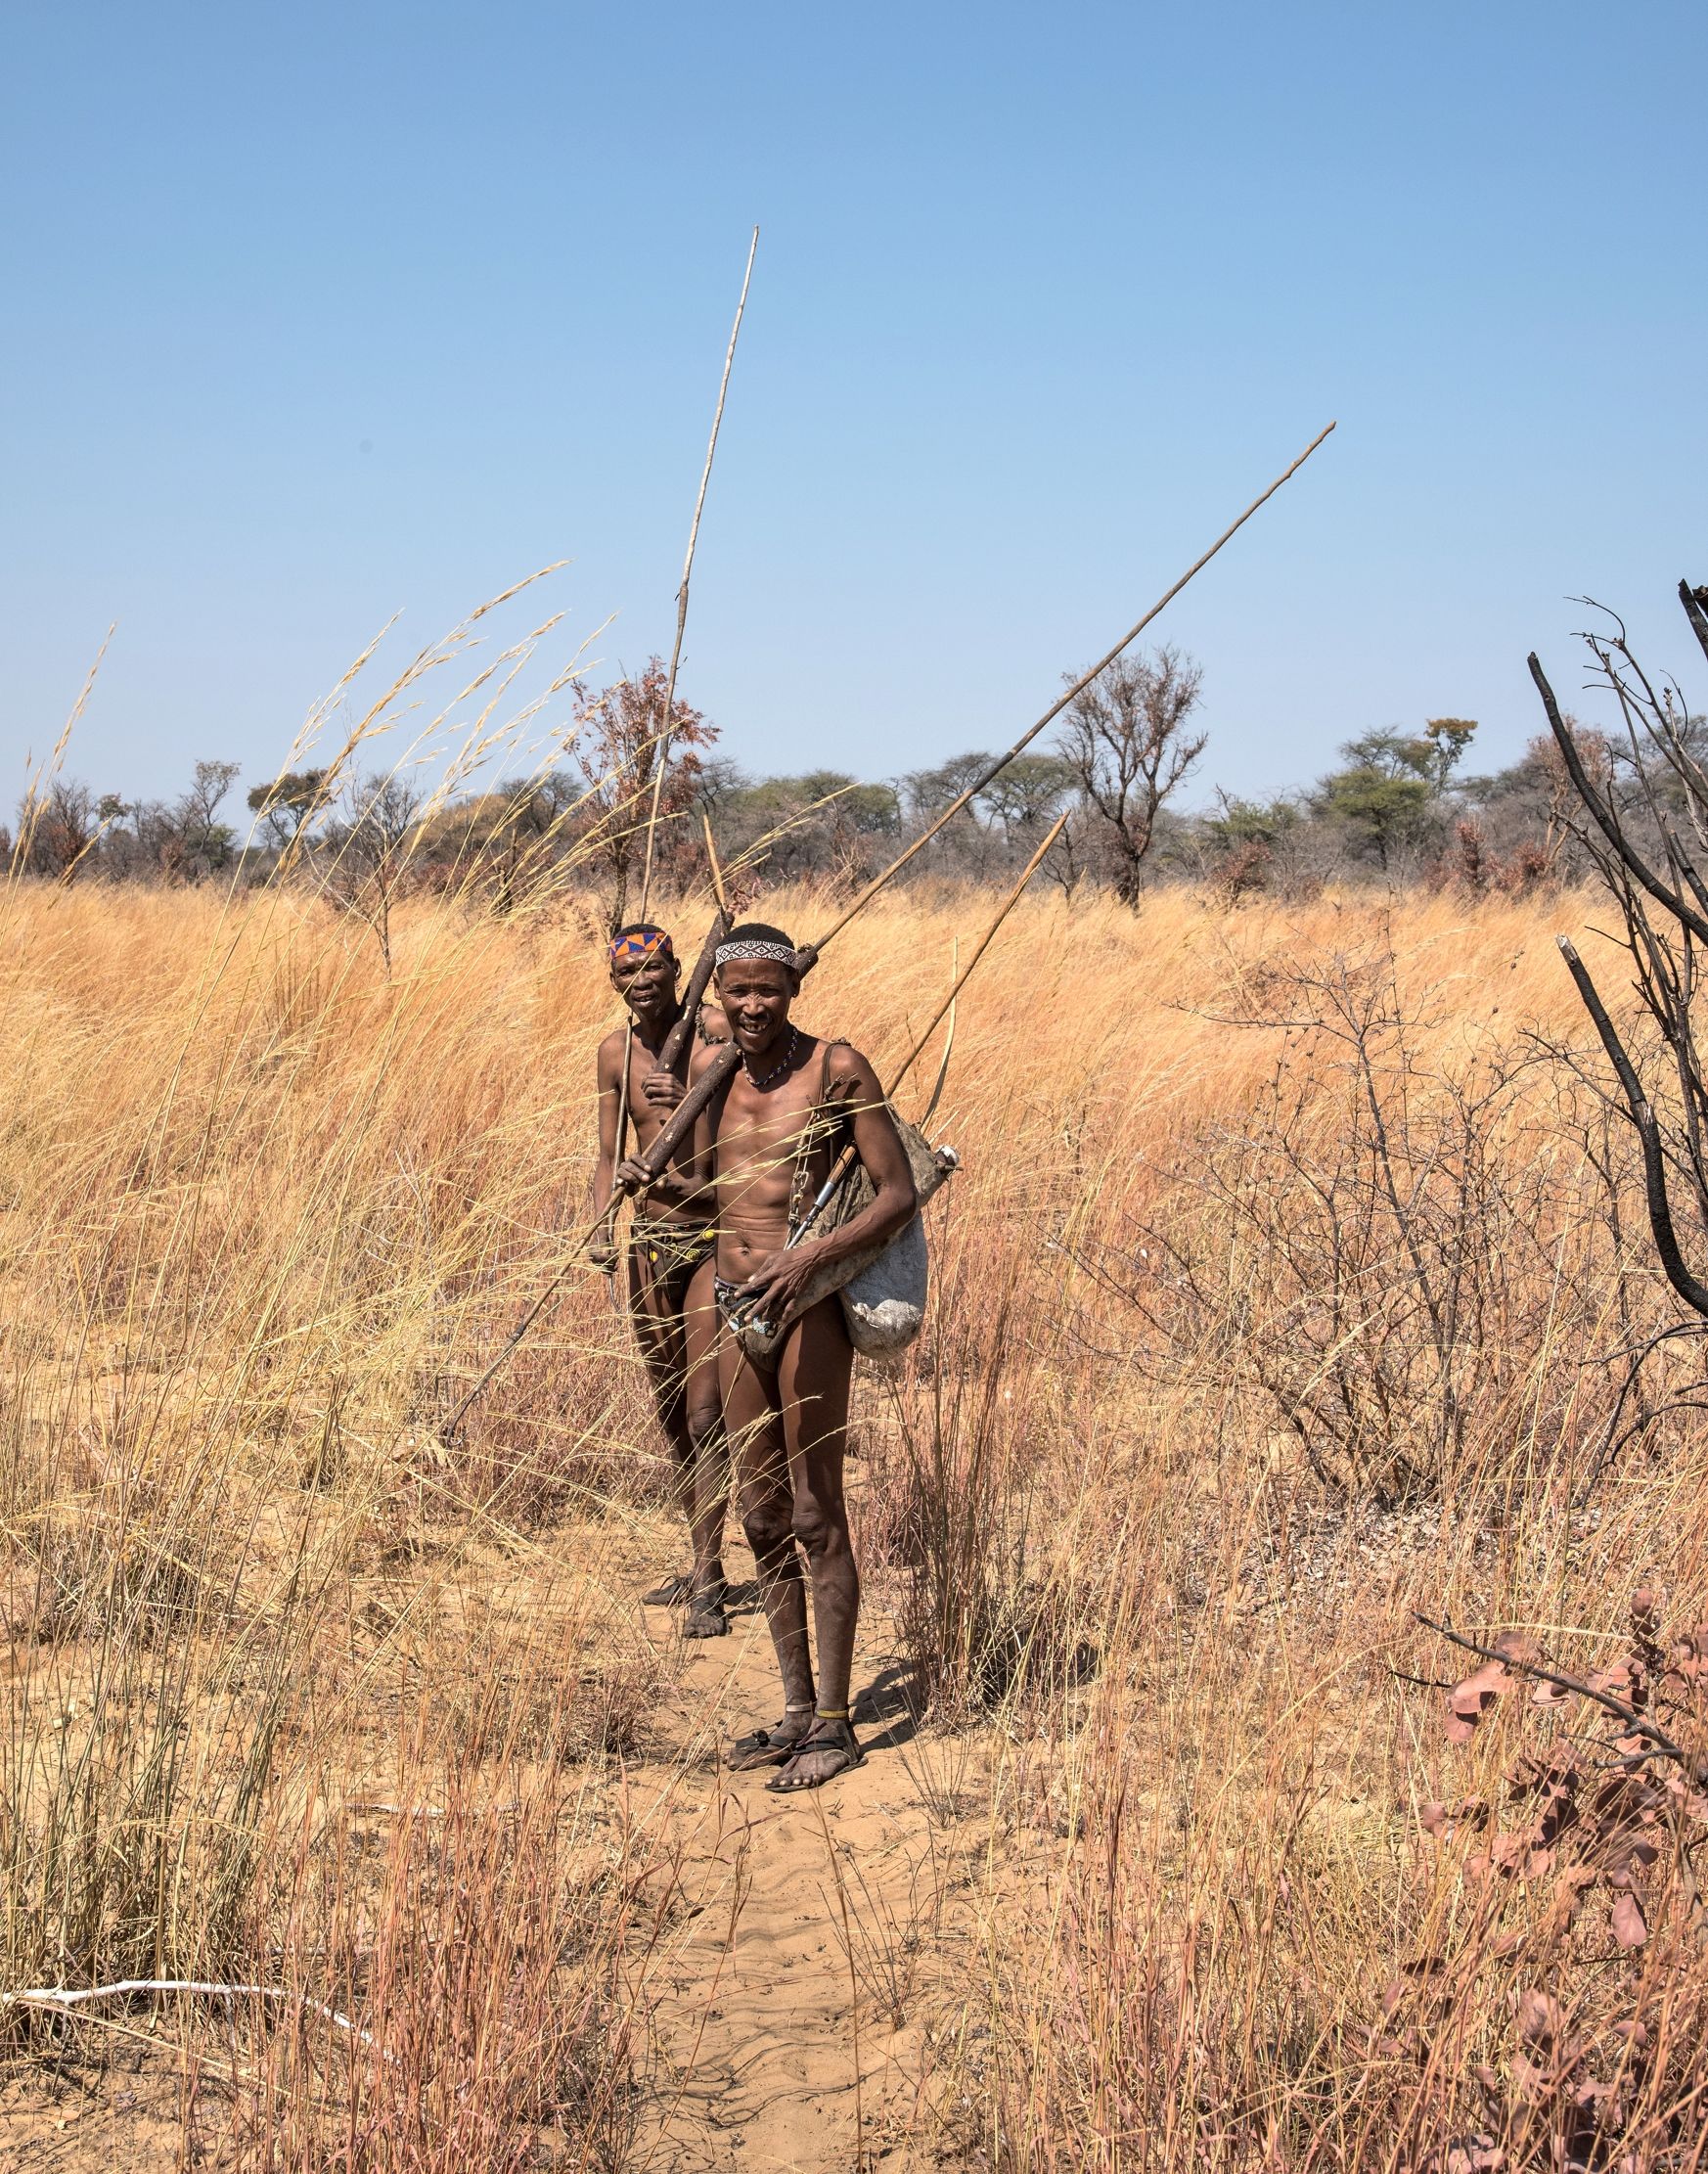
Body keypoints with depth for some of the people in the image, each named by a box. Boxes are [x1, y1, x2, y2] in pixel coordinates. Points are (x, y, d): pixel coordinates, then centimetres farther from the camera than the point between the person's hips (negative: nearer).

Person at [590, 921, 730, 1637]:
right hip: (651, 1241, 6)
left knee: (705, 1412, -9)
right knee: (670, 1414, 13)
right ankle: (700, 1564, 25)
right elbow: (610, 1155, 10)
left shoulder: (717, 1032, -10)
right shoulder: (616, 1051, 6)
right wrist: (602, 1231, -5)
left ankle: (709, 1582, -5)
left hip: (717, 1237, -6)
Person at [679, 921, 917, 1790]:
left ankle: (834, 1721, 5)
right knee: (763, 1518, 10)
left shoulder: (835, 1069, -8)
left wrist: (812, 1257, -22)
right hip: (734, 1303, 7)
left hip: (809, 1305, -6)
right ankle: (795, 1709, 20)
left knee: (816, 1514, -3)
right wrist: (701, 1075, 9)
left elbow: (899, 1195, -11)